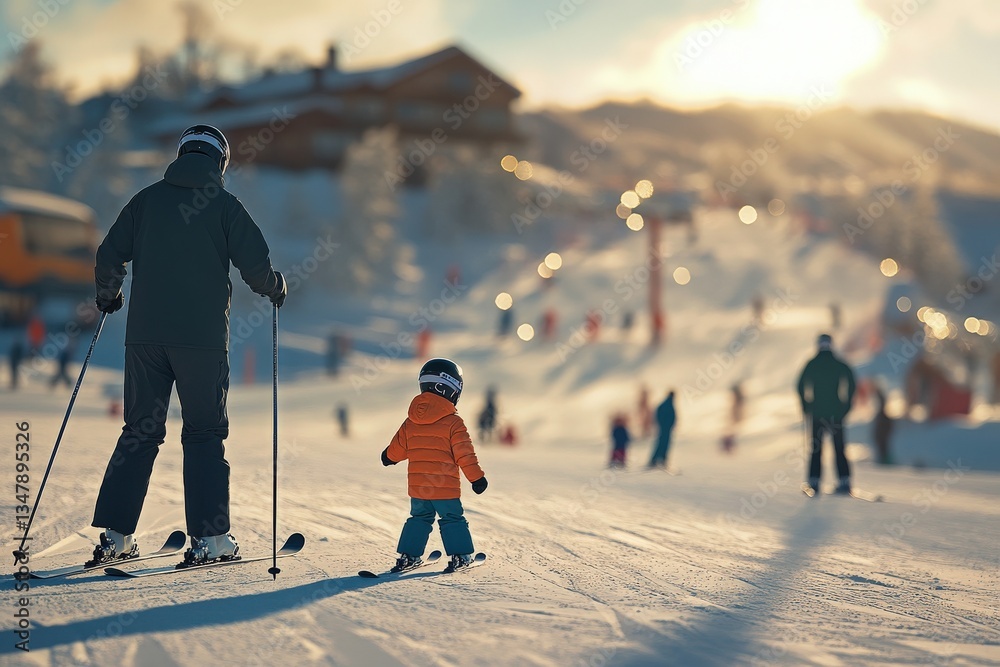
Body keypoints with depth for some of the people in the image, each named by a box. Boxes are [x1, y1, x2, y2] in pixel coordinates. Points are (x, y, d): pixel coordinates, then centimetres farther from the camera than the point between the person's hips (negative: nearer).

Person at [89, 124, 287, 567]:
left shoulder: (147, 199, 9)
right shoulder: (224, 205, 0)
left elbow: (109, 256, 7)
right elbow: (256, 265, -5)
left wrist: (108, 296, 26)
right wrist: (275, 289, 16)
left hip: (145, 335, 3)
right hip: (203, 336, -3)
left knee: (140, 431, 11)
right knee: (204, 434, 5)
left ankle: (115, 535, 7)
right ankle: (210, 538, 0)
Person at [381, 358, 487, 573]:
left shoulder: (411, 421, 3)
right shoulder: (453, 422, -13)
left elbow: (398, 447, 13)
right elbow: (465, 454, -13)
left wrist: (389, 457, 35)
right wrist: (477, 477, -5)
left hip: (417, 485, 5)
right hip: (446, 487, -5)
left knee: (419, 518, 18)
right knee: (453, 519, 8)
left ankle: (408, 555, 16)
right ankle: (459, 555, 6)